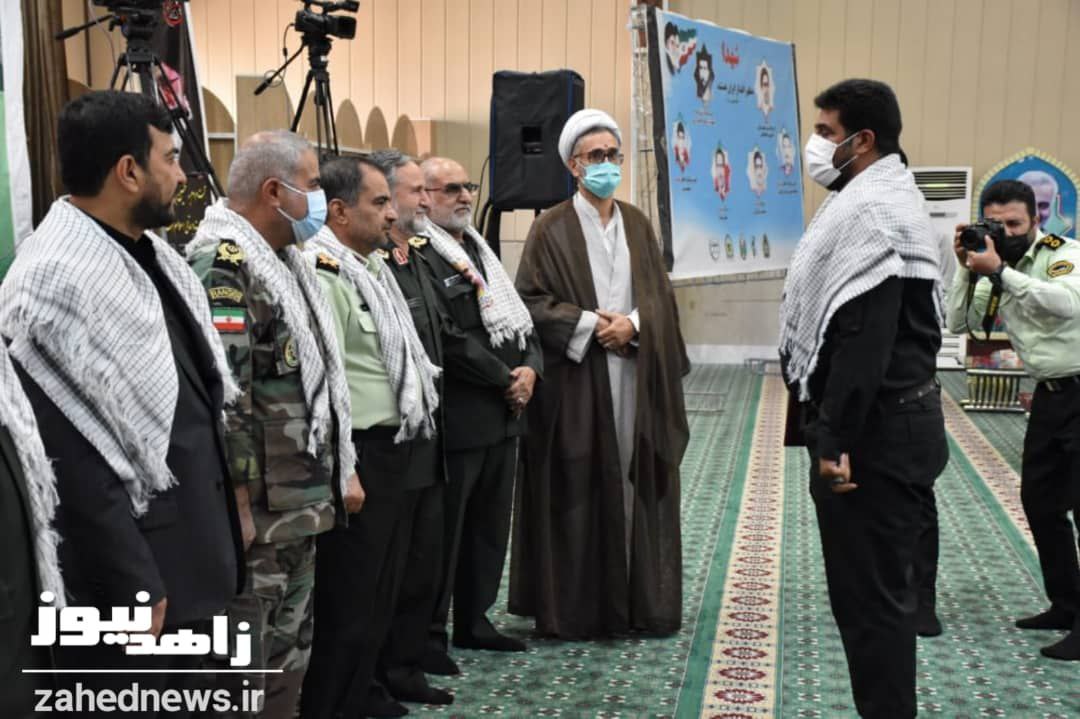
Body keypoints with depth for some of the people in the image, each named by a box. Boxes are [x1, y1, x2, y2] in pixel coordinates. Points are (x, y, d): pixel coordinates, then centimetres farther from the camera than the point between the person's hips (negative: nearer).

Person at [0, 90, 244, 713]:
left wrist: (217, 522, 14)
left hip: (186, 552, 9)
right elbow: (74, 462, -22)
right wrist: (133, 586, -18)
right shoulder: (57, 281, -20)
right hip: (130, 571, -9)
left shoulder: (150, 255, 8)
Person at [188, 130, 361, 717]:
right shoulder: (221, 265, -17)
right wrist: (236, 507, -22)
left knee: (288, 656, 19)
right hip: (256, 512, -9)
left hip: (301, 505, 10)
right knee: (240, 671, 2)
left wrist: (341, 471, 18)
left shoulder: (285, 260, 15)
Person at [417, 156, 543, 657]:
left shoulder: (480, 250, 17)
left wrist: (530, 369, -1)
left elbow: (519, 316, 17)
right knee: (444, 530, 2)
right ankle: (427, 632, 15)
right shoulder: (417, 256, -14)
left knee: (491, 526, 16)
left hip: (504, 414, 9)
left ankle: (474, 621, 29)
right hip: (457, 419, -9)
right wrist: (504, 379, -13)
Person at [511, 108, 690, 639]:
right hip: (577, 380, -4)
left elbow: (661, 296, 11)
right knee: (578, 491, -1)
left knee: (635, 486, 7)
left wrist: (633, 324, -9)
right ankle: (573, 609, 9)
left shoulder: (637, 224, 13)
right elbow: (530, 300, -7)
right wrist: (589, 323, -15)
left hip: (636, 375, 4)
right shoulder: (552, 228, -1)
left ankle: (641, 601, 18)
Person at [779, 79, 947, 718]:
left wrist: (835, 439, -23)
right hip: (904, 415, 11)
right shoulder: (893, 199, 17)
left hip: (874, 429, -11)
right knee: (892, 583, 17)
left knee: (869, 593, -2)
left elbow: (864, 338, -25)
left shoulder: (867, 210, -17)